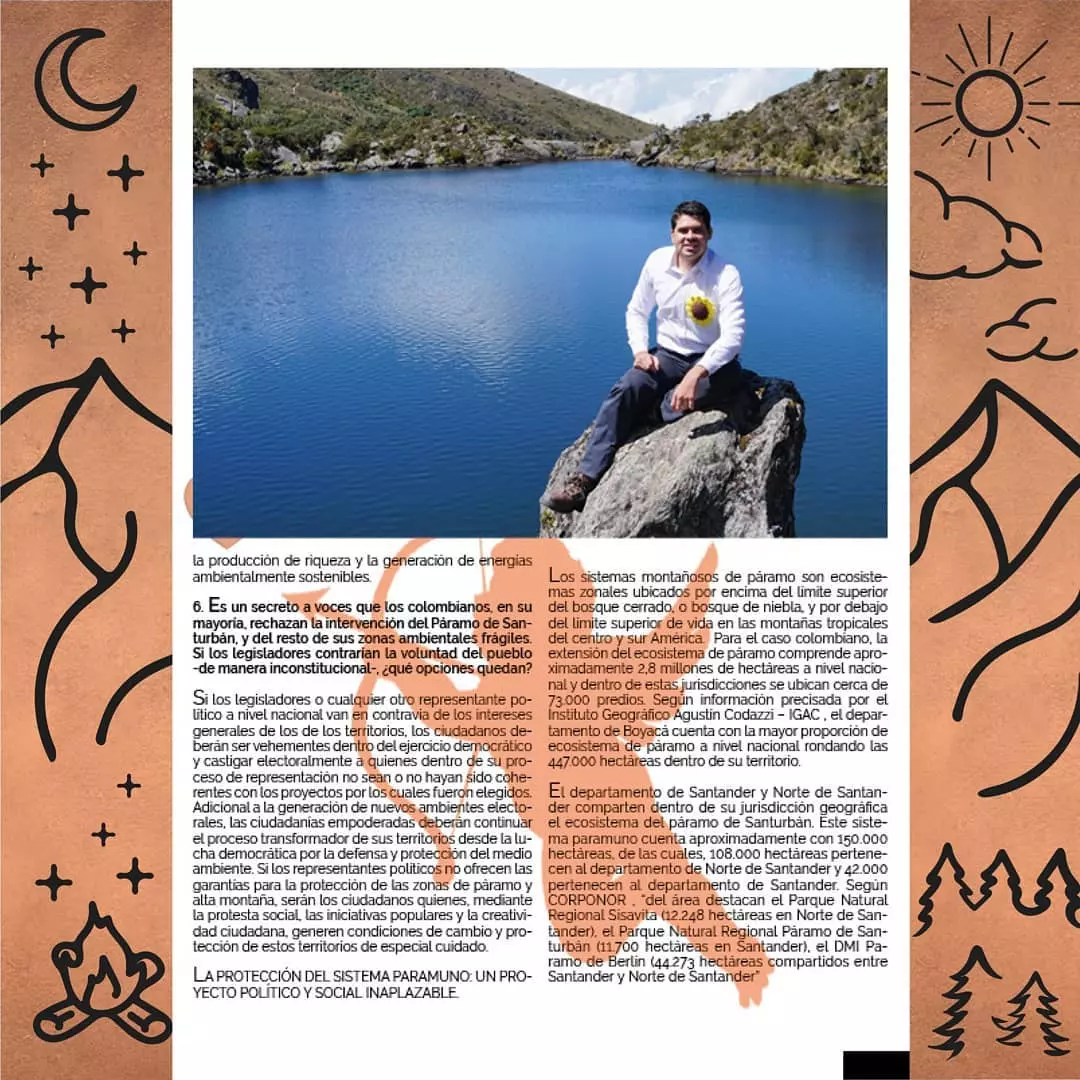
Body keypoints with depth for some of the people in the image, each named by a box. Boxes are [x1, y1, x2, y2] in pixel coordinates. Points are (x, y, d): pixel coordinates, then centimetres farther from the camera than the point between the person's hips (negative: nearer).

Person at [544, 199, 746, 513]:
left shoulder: (725, 275, -17)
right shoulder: (657, 262, -3)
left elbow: (732, 337, -26)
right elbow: (636, 311, 11)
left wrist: (696, 374, -41)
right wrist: (640, 350, -8)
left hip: (714, 362, -2)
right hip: (667, 356, 2)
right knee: (623, 392, -25)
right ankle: (585, 480, -33)